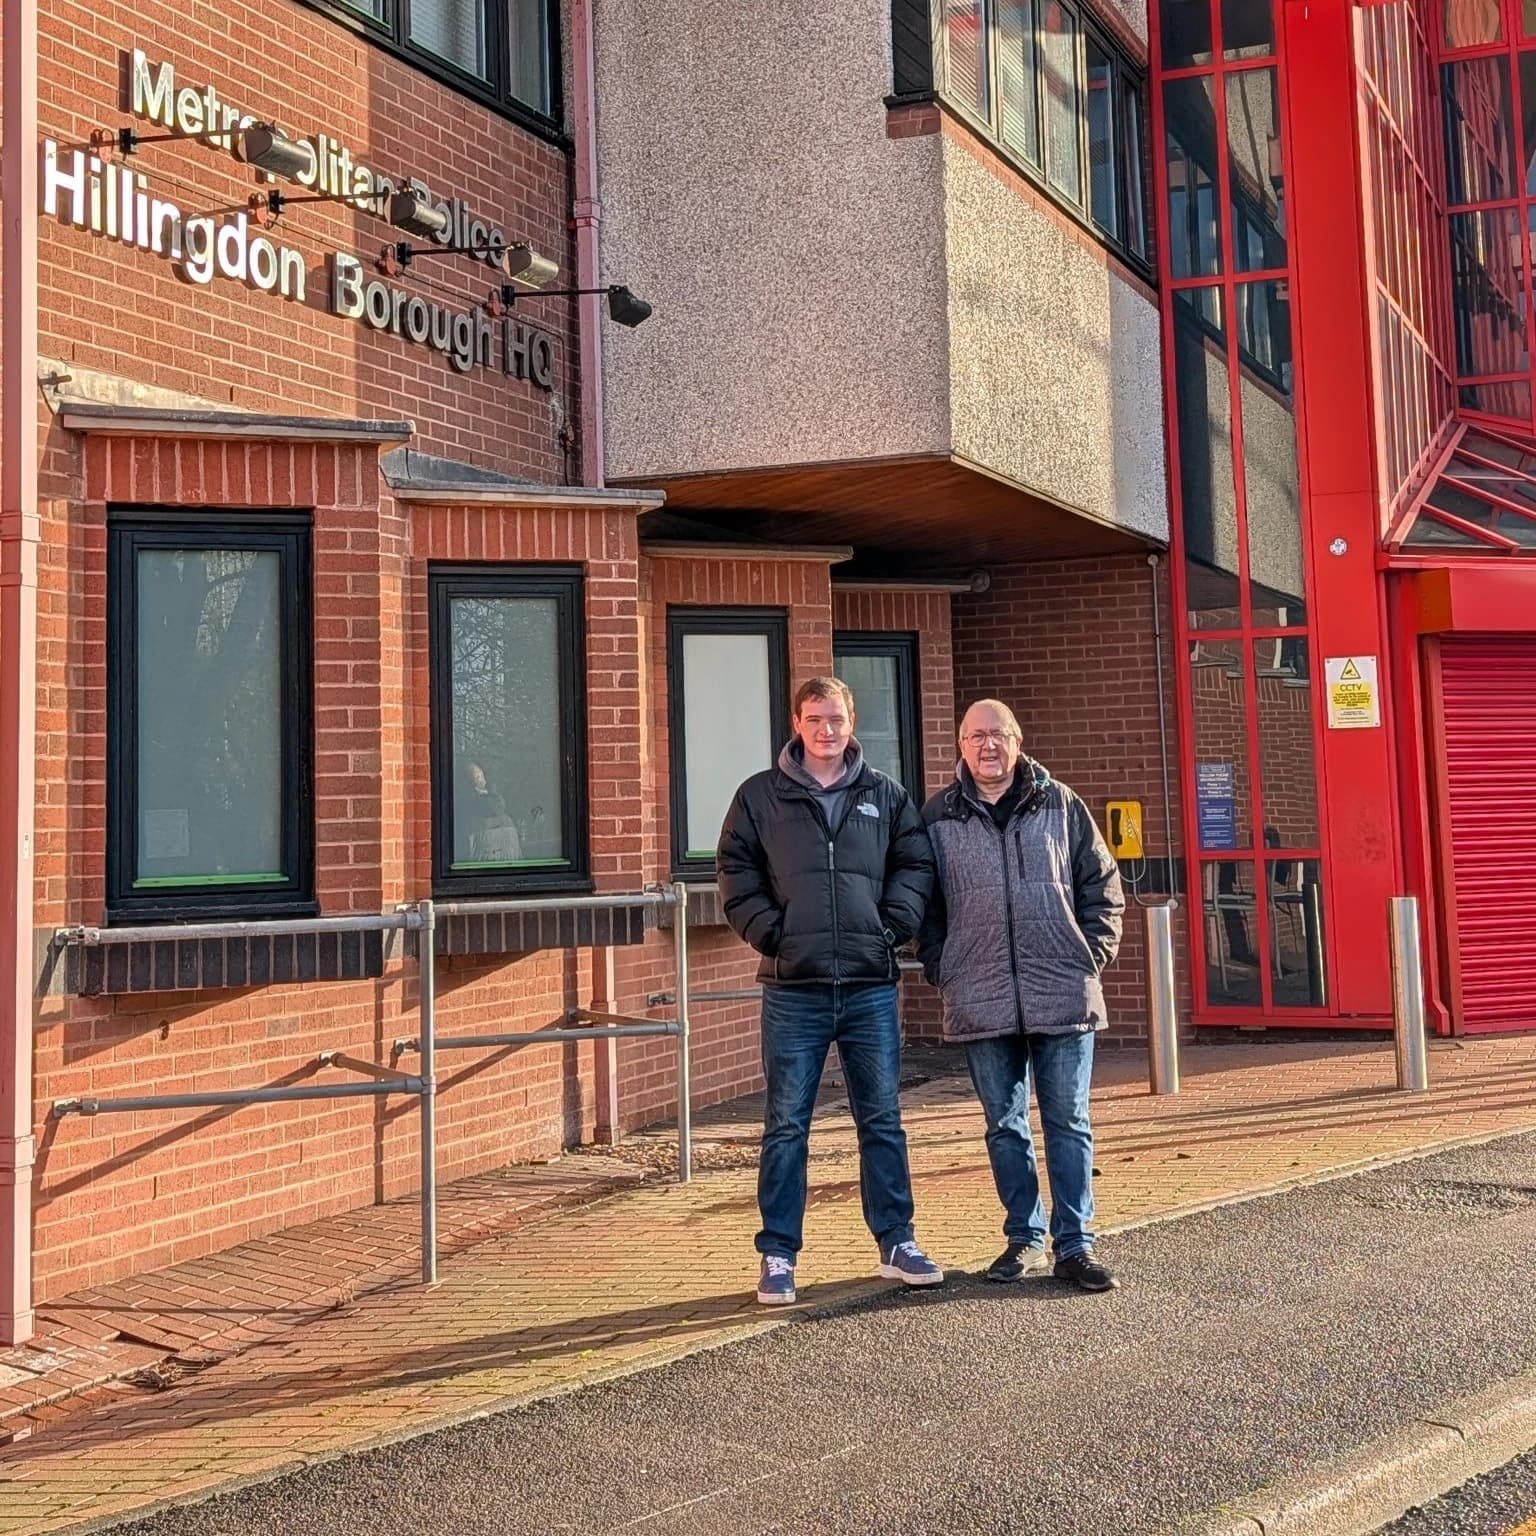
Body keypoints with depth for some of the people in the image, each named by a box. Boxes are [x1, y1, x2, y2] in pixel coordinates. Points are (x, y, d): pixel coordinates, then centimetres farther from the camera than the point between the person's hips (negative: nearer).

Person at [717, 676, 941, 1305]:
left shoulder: (885, 795, 10)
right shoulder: (760, 797, 5)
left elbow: (916, 866, 11)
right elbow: (736, 875, 5)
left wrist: (892, 926, -2)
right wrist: (772, 932, -6)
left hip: (871, 984, 2)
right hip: (793, 987, -1)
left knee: (882, 1120, 9)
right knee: (785, 1126, 3)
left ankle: (896, 1242, 20)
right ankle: (777, 1255, 11)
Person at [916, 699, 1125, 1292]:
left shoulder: (1060, 804, 6)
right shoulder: (938, 817, 6)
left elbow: (1103, 886, 9)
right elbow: (924, 904, 11)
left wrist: (1092, 956, 1)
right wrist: (940, 970, 3)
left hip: (1062, 995, 0)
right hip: (981, 1001, 1)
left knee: (1068, 1123, 3)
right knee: (1005, 1125, 9)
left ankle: (1074, 1245, 10)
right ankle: (1023, 1237, 22)